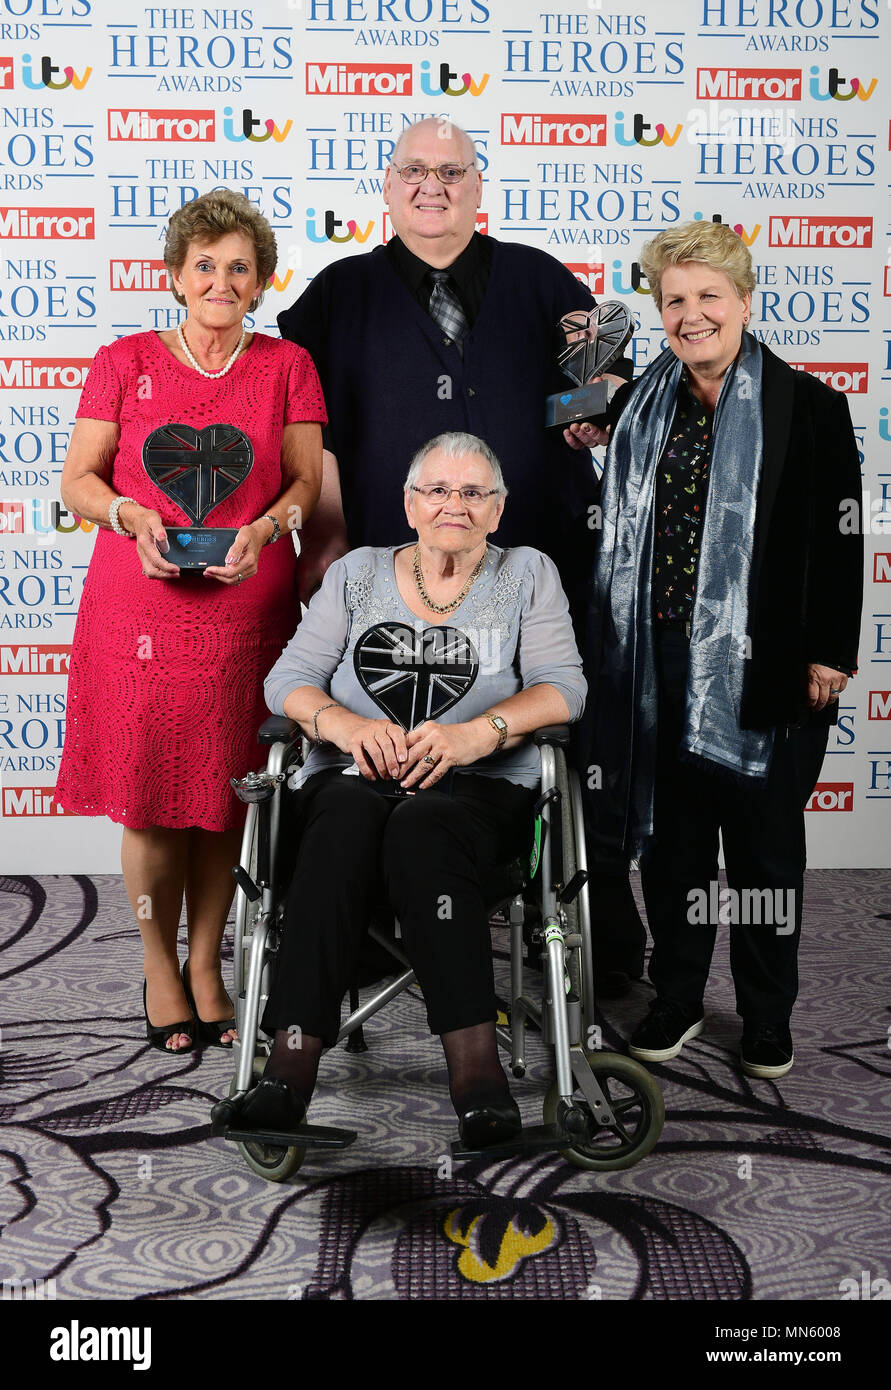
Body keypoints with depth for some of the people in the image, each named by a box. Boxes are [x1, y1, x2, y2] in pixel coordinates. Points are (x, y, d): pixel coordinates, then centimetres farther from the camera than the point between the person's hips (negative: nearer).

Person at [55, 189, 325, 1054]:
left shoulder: (287, 366, 9)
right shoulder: (124, 363, 7)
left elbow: (308, 480, 5)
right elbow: (78, 480, 5)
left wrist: (263, 528, -14)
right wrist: (132, 515, -15)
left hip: (245, 612, 1)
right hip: (141, 611, 0)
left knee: (225, 796, 6)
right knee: (149, 796, 2)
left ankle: (206, 965, 22)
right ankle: (160, 968, 20)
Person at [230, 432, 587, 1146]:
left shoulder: (527, 572, 14)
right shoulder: (358, 572, 18)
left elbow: (563, 687, 1)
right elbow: (289, 679, 9)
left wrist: (477, 732, -17)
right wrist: (344, 723, -14)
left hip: (480, 786, -1)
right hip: (355, 774, 1)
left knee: (421, 830, -36)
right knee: (344, 826, -35)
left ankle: (473, 1060, -40)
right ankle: (294, 1055, -40)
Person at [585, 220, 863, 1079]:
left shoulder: (808, 407, -3)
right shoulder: (639, 409, 9)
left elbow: (839, 540, -5)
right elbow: (614, 538, 14)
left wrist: (829, 653, -8)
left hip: (762, 668, -3)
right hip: (662, 668, 4)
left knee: (765, 846, 9)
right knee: (672, 837, 12)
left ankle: (768, 1018, 23)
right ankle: (676, 1000, 28)